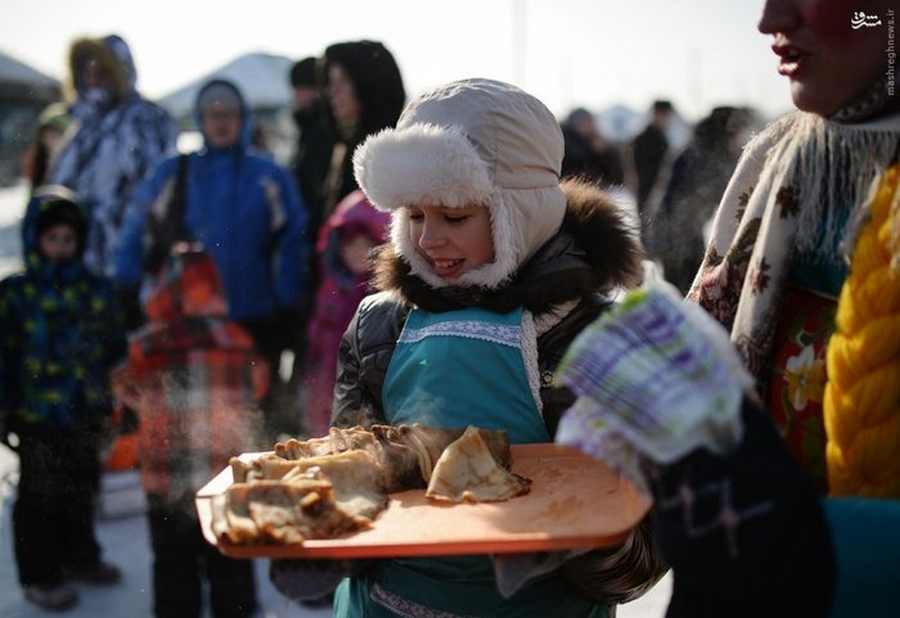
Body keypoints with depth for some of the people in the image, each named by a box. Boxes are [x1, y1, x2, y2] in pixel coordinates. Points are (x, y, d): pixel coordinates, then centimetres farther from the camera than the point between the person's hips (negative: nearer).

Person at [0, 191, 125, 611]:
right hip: (37, 416, -4)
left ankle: (80, 558, 37)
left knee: (81, 489, 18)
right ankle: (39, 576, 19)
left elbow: (116, 347, 10)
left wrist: (119, 401, 6)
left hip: (86, 414, 4)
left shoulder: (96, 290, 3)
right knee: (40, 496, 5)